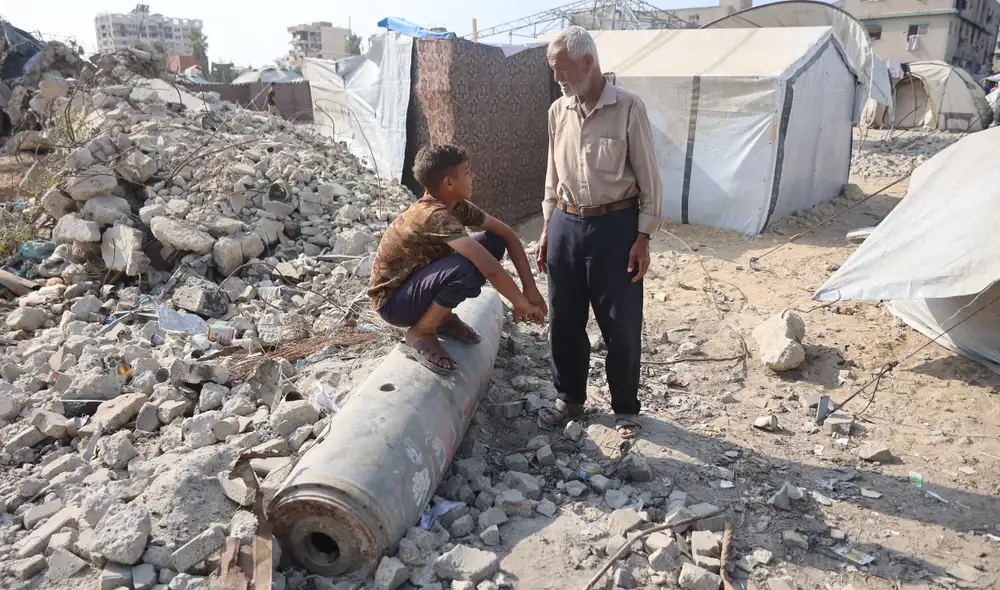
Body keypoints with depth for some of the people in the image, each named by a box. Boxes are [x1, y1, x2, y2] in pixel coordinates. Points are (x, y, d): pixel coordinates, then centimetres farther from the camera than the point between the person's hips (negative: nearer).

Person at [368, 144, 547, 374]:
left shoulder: (457, 206, -5)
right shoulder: (435, 216, -31)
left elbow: (506, 234, -1)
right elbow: (490, 268, -35)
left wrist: (530, 287, -10)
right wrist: (521, 303, -22)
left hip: (419, 281, 8)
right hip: (393, 301, -8)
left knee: (494, 241, -4)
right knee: (469, 269, -34)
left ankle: (442, 316, 8)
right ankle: (420, 332, -11)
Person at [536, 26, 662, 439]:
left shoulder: (628, 108, -9)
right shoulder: (558, 111, 6)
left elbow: (649, 179, -7)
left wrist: (643, 237, -11)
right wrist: (548, 228, 13)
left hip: (614, 226, -5)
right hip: (566, 225, 5)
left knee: (621, 324, 5)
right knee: (564, 319, 12)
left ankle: (625, 409, 23)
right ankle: (570, 397, 32)